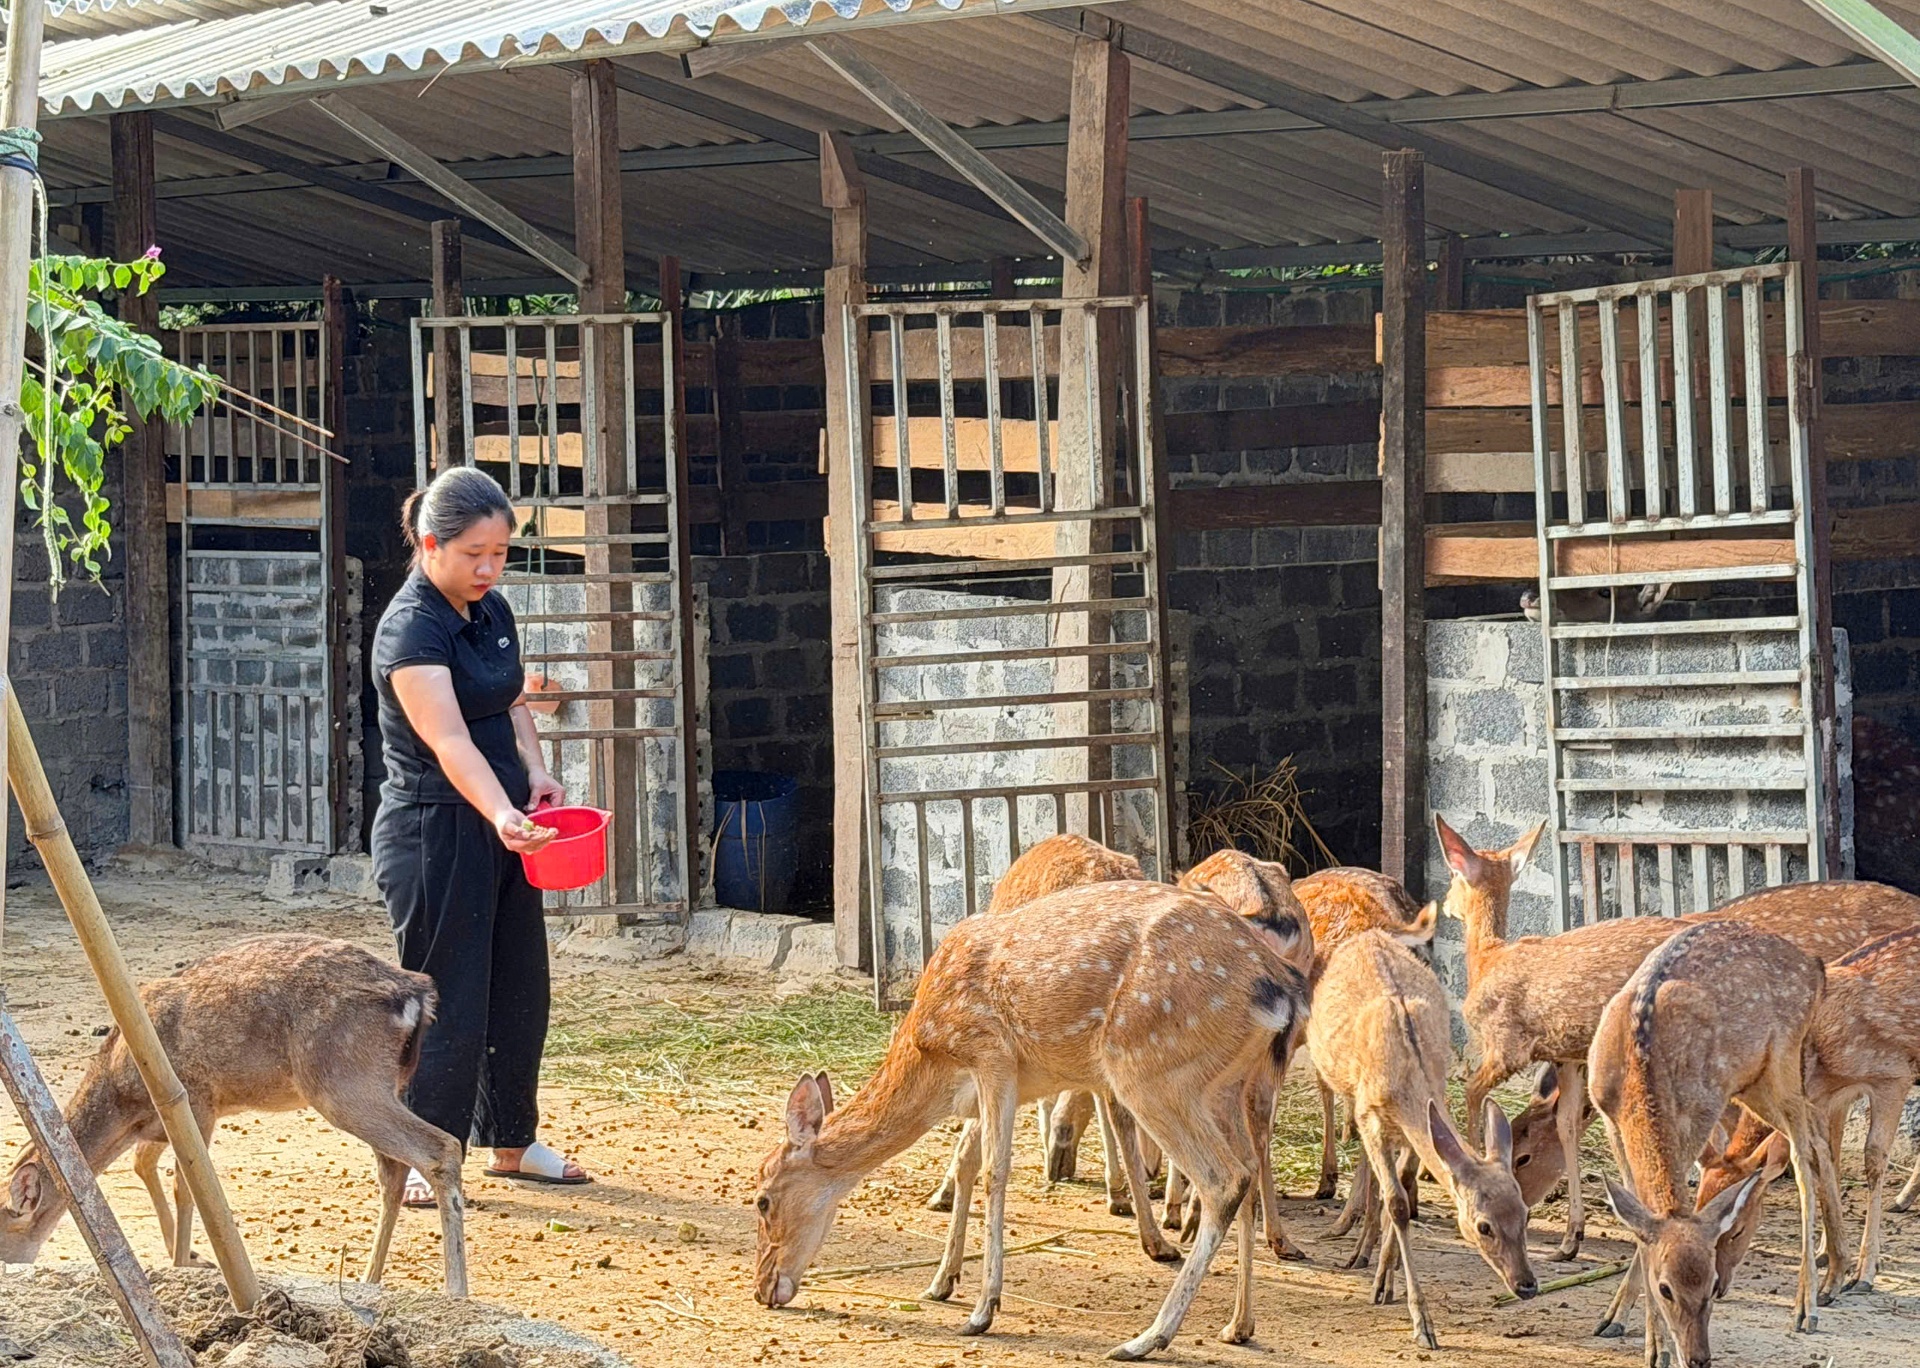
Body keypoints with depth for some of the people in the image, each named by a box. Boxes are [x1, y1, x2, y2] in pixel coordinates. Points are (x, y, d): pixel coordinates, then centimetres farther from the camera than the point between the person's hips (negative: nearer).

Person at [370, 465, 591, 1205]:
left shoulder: (492, 611, 6)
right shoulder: (410, 630, -20)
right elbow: (450, 742, -32)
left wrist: (534, 769, 1)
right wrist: (500, 815, -46)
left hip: (503, 825, 8)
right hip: (434, 831, -8)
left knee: (520, 990, 15)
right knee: (449, 998, -5)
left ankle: (511, 1141, 29)